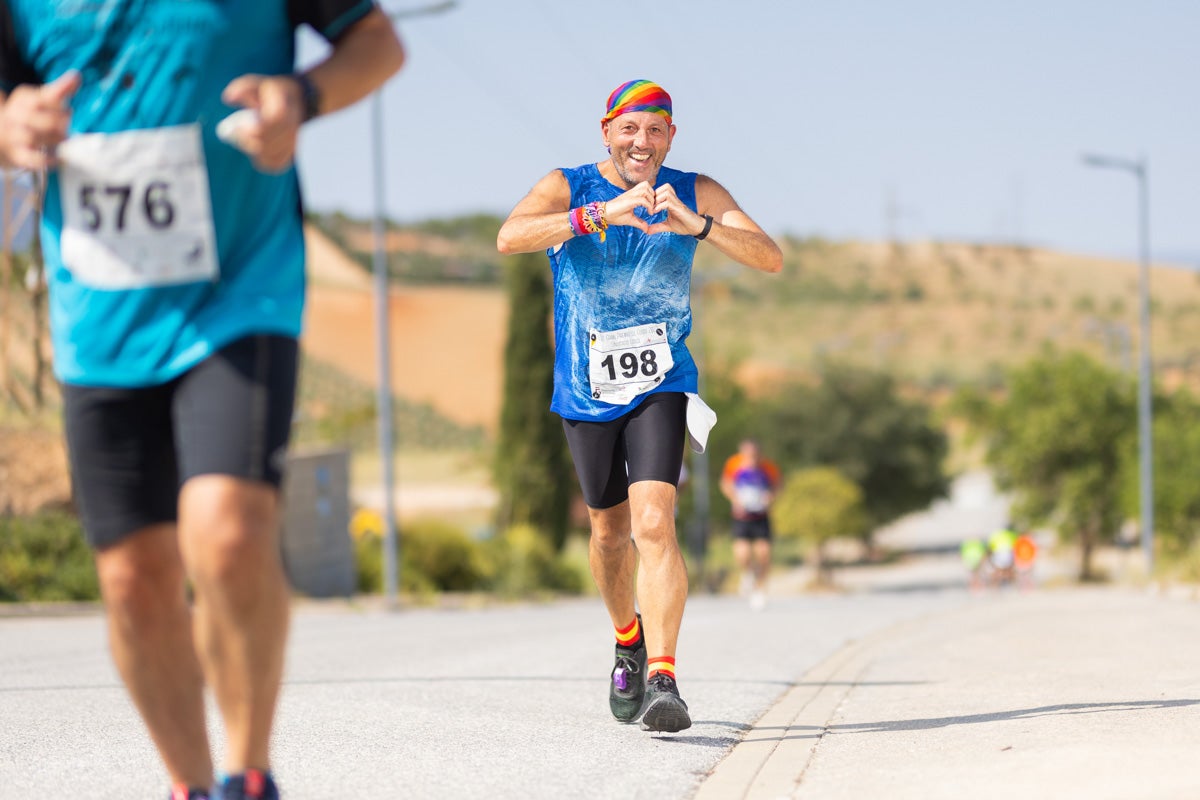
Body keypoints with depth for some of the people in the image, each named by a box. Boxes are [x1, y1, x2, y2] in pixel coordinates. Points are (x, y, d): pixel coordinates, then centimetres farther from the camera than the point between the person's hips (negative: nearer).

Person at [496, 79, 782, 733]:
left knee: (654, 523, -19)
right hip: (586, 392, 1)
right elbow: (509, 237, -29)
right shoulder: (568, 188, -9)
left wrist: (695, 224, -29)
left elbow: (771, 260, -14)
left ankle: (661, 677, -21)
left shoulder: (696, 194, -4)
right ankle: (630, 641, 41)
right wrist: (603, 214, -41)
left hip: (661, 385, -1)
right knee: (610, 531, 14)